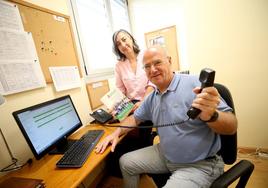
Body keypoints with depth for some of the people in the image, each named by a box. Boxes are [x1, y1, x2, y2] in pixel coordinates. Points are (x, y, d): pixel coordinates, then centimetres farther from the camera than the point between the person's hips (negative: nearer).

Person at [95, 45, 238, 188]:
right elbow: (135, 118, 14)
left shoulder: (195, 84, -20)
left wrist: (211, 115, -42)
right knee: (125, 162, 9)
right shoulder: (152, 97, 2)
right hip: (165, 154, 6)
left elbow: (231, 127, -20)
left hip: (199, 165, -5)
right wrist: (116, 133, -1)